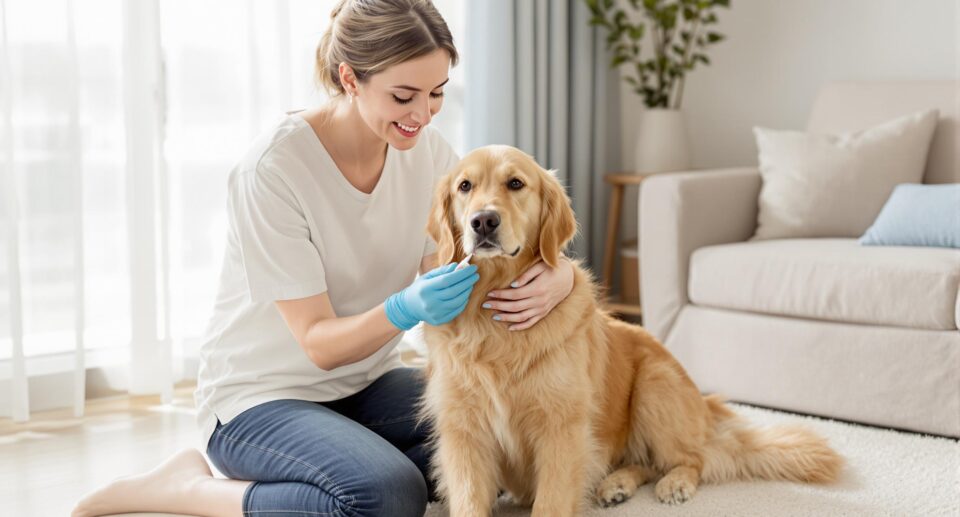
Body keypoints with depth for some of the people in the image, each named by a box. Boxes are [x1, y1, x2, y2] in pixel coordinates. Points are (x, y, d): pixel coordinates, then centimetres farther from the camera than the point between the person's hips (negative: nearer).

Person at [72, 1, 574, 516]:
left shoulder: (426, 150, -4)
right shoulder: (273, 168, -22)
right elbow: (318, 343, -20)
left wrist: (555, 279, -30)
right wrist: (406, 310, -39)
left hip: (367, 383, 7)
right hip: (260, 396, -7)